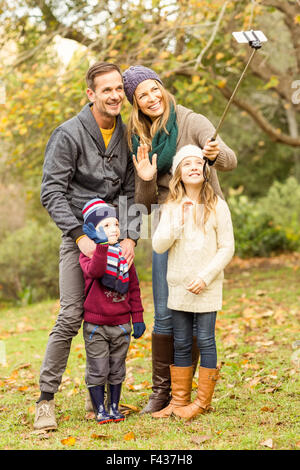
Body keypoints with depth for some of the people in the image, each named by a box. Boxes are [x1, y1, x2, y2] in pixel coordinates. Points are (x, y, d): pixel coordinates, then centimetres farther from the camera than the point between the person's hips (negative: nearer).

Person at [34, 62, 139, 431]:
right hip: (79, 237, -5)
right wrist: (80, 235, -17)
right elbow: (51, 192, -10)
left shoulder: (127, 135, 8)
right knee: (71, 317, -11)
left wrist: (130, 237, -4)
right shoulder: (69, 134, -8)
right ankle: (46, 400, -2)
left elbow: (131, 192, 10)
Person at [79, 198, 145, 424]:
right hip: (96, 325, -4)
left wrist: (138, 318, 8)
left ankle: (114, 407, 24)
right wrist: (102, 245, -42)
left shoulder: (124, 255, 6)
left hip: (121, 324, 4)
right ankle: (100, 410, 13)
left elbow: (134, 287, 10)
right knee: (97, 370, 1)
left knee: (117, 369, 12)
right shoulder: (88, 253, -8)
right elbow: (94, 271, -32)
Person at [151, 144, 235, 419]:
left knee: (205, 340, 1)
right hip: (178, 286, 3)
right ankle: (179, 400, 19)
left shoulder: (217, 206, -4)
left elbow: (227, 248, -4)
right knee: (181, 344, 10)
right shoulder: (171, 208, 4)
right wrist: (177, 223, -17)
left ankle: (203, 401, 12)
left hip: (207, 287, -3)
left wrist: (205, 277, -13)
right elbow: (158, 246, -3)